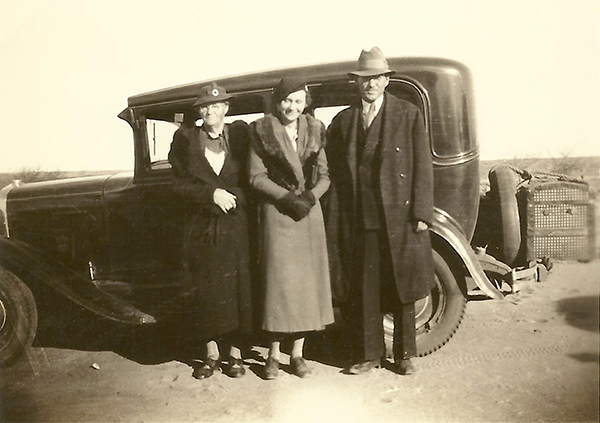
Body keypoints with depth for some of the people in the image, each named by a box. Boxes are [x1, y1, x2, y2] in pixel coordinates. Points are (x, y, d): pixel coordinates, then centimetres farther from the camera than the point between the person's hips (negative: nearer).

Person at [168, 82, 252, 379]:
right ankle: (211, 354, 22)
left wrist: (232, 197, -8)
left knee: (238, 286, 2)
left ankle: (235, 353, 18)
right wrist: (212, 194, -12)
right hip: (202, 226, 1)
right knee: (205, 289, 6)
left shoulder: (240, 134, 4)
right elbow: (180, 184, 0)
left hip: (237, 224, 0)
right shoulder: (186, 138, 4)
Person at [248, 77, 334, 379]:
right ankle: (273, 354, 14)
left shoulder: (315, 131, 8)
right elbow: (256, 176, -5)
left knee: (306, 280, 5)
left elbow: (324, 175, 7)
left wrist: (310, 196, -12)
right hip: (276, 213, -3)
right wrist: (287, 198, -15)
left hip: (310, 212, 3)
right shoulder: (262, 131, 0)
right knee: (278, 280, -2)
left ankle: (298, 353, 19)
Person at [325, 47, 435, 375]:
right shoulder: (342, 121, 9)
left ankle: (404, 354, 26)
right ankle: (367, 354, 24)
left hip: (400, 217, -1)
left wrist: (421, 213, -7)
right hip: (358, 221, 2)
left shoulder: (409, 115, 4)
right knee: (362, 289, 7)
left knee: (402, 287, 8)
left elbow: (422, 166, 0)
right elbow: (335, 174, 6)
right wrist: (335, 224, 2)